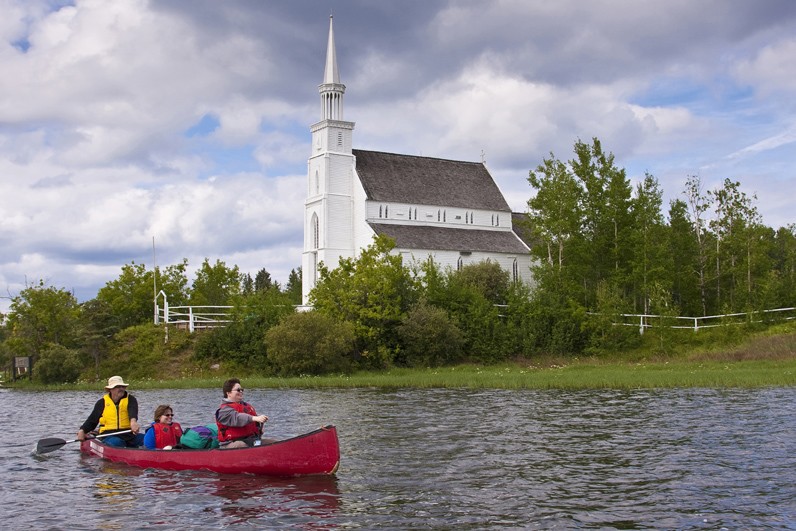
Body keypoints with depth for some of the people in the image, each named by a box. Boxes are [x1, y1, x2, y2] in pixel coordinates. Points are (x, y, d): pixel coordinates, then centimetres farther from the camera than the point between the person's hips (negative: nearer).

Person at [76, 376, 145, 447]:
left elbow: (133, 410, -17)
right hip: (109, 435, -1)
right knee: (116, 443, -37)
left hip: (128, 434, 1)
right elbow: (92, 421, 19)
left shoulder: (130, 399, 7)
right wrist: (82, 430, 0)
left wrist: (133, 421, -40)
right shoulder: (102, 402, 11)